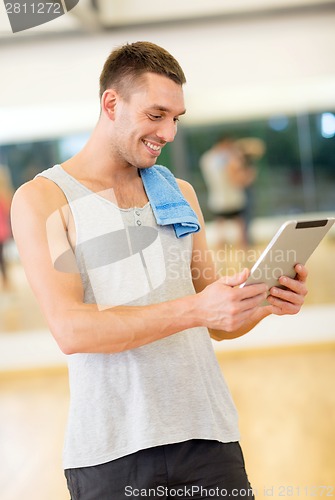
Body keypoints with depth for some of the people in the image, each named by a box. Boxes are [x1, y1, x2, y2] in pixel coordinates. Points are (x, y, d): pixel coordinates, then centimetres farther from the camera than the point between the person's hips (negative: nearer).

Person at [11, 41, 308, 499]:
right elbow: (71, 330, -14)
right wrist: (195, 309, -22)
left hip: (208, 434, 4)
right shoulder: (41, 199, -1)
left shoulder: (180, 193, 13)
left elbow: (218, 324, 15)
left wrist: (266, 301, -6)